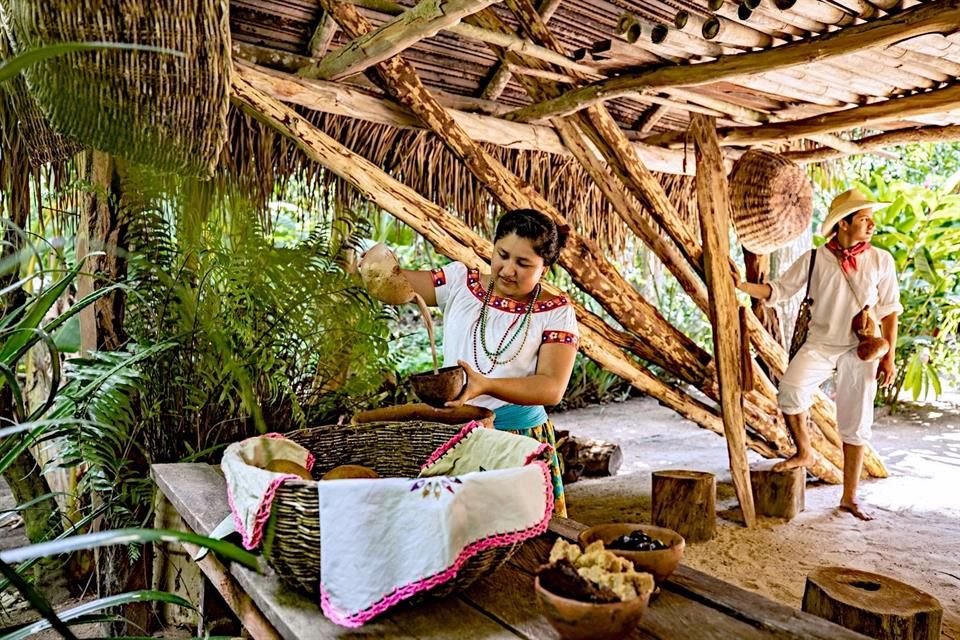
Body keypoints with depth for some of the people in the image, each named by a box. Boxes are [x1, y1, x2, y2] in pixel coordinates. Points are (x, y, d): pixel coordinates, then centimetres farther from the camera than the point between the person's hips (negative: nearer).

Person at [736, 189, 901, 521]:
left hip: (861, 350, 1)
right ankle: (803, 452, 1)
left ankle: (849, 497, 19)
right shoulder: (814, 259, -2)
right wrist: (740, 285, -15)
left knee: (856, 424, 5)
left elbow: (889, 310, 4)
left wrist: (889, 356, -1)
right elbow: (778, 290, 0)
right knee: (791, 389, -27)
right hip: (820, 343, -1)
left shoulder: (880, 260, 0)